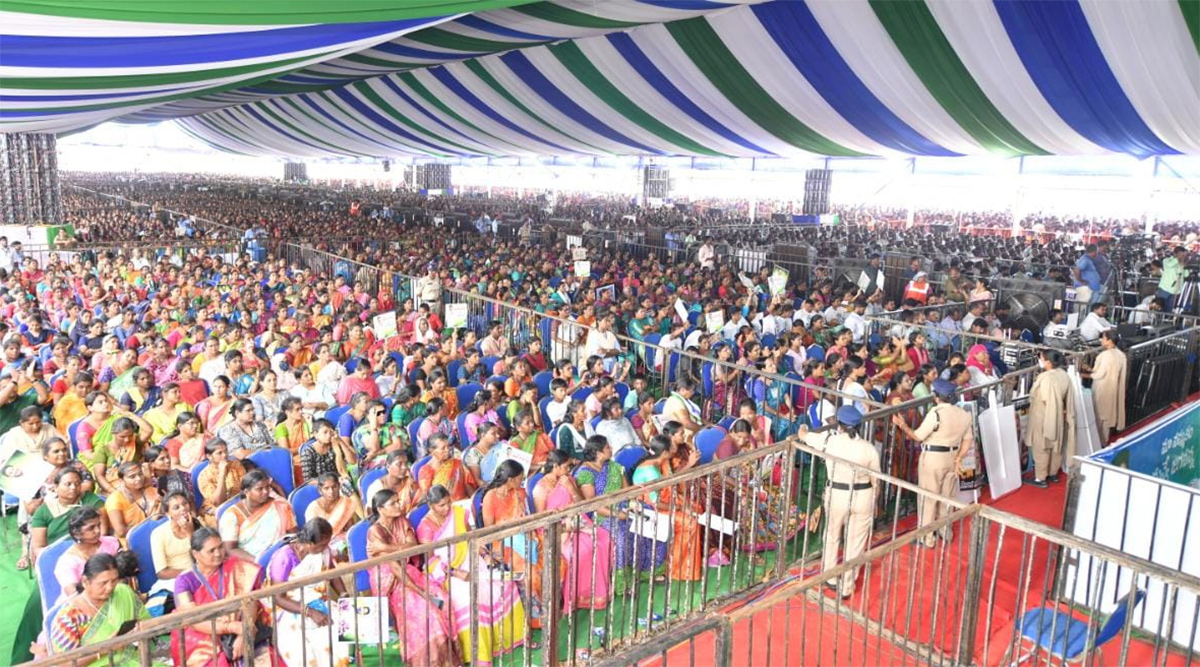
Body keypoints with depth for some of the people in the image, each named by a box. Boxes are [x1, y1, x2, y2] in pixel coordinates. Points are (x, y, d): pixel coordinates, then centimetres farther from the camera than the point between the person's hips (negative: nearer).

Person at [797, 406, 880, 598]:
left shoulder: (829, 441, -11)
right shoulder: (869, 448, -8)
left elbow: (803, 435, 5)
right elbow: (875, 480, -1)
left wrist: (803, 428, 28)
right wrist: (873, 503, 15)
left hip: (837, 495, 0)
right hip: (863, 497, 1)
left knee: (832, 537, 22)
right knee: (855, 543, 13)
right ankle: (846, 587, 23)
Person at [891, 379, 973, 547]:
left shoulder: (936, 413, -19)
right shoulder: (964, 414, 2)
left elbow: (918, 436, -15)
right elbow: (968, 440, 5)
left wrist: (903, 425, -6)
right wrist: (958, 459, 7)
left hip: (933, 458, -7)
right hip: (951, 458, 7)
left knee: (928, 498, 3)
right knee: (946, 496, 20)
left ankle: (926, 538, 9)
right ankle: (946, 532, 33)